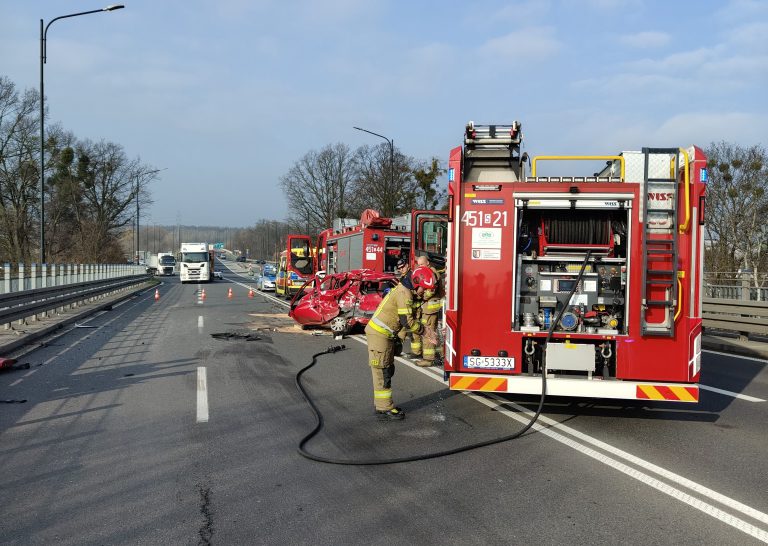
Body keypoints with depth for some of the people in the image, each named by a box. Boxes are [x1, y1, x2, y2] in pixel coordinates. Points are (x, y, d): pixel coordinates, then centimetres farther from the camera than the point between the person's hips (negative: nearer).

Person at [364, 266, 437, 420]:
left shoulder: (406, 291, 14)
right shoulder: (404, 293, -18)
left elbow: (405, 319, 17)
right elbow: (407, 321, -21)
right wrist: (425, 331, -10)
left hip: (385, 335, 10)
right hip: (379, 334, -10)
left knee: (388, 370, 16)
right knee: (383, 372, -5)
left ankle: (381, 403, 25)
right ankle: (384, 409, -1)